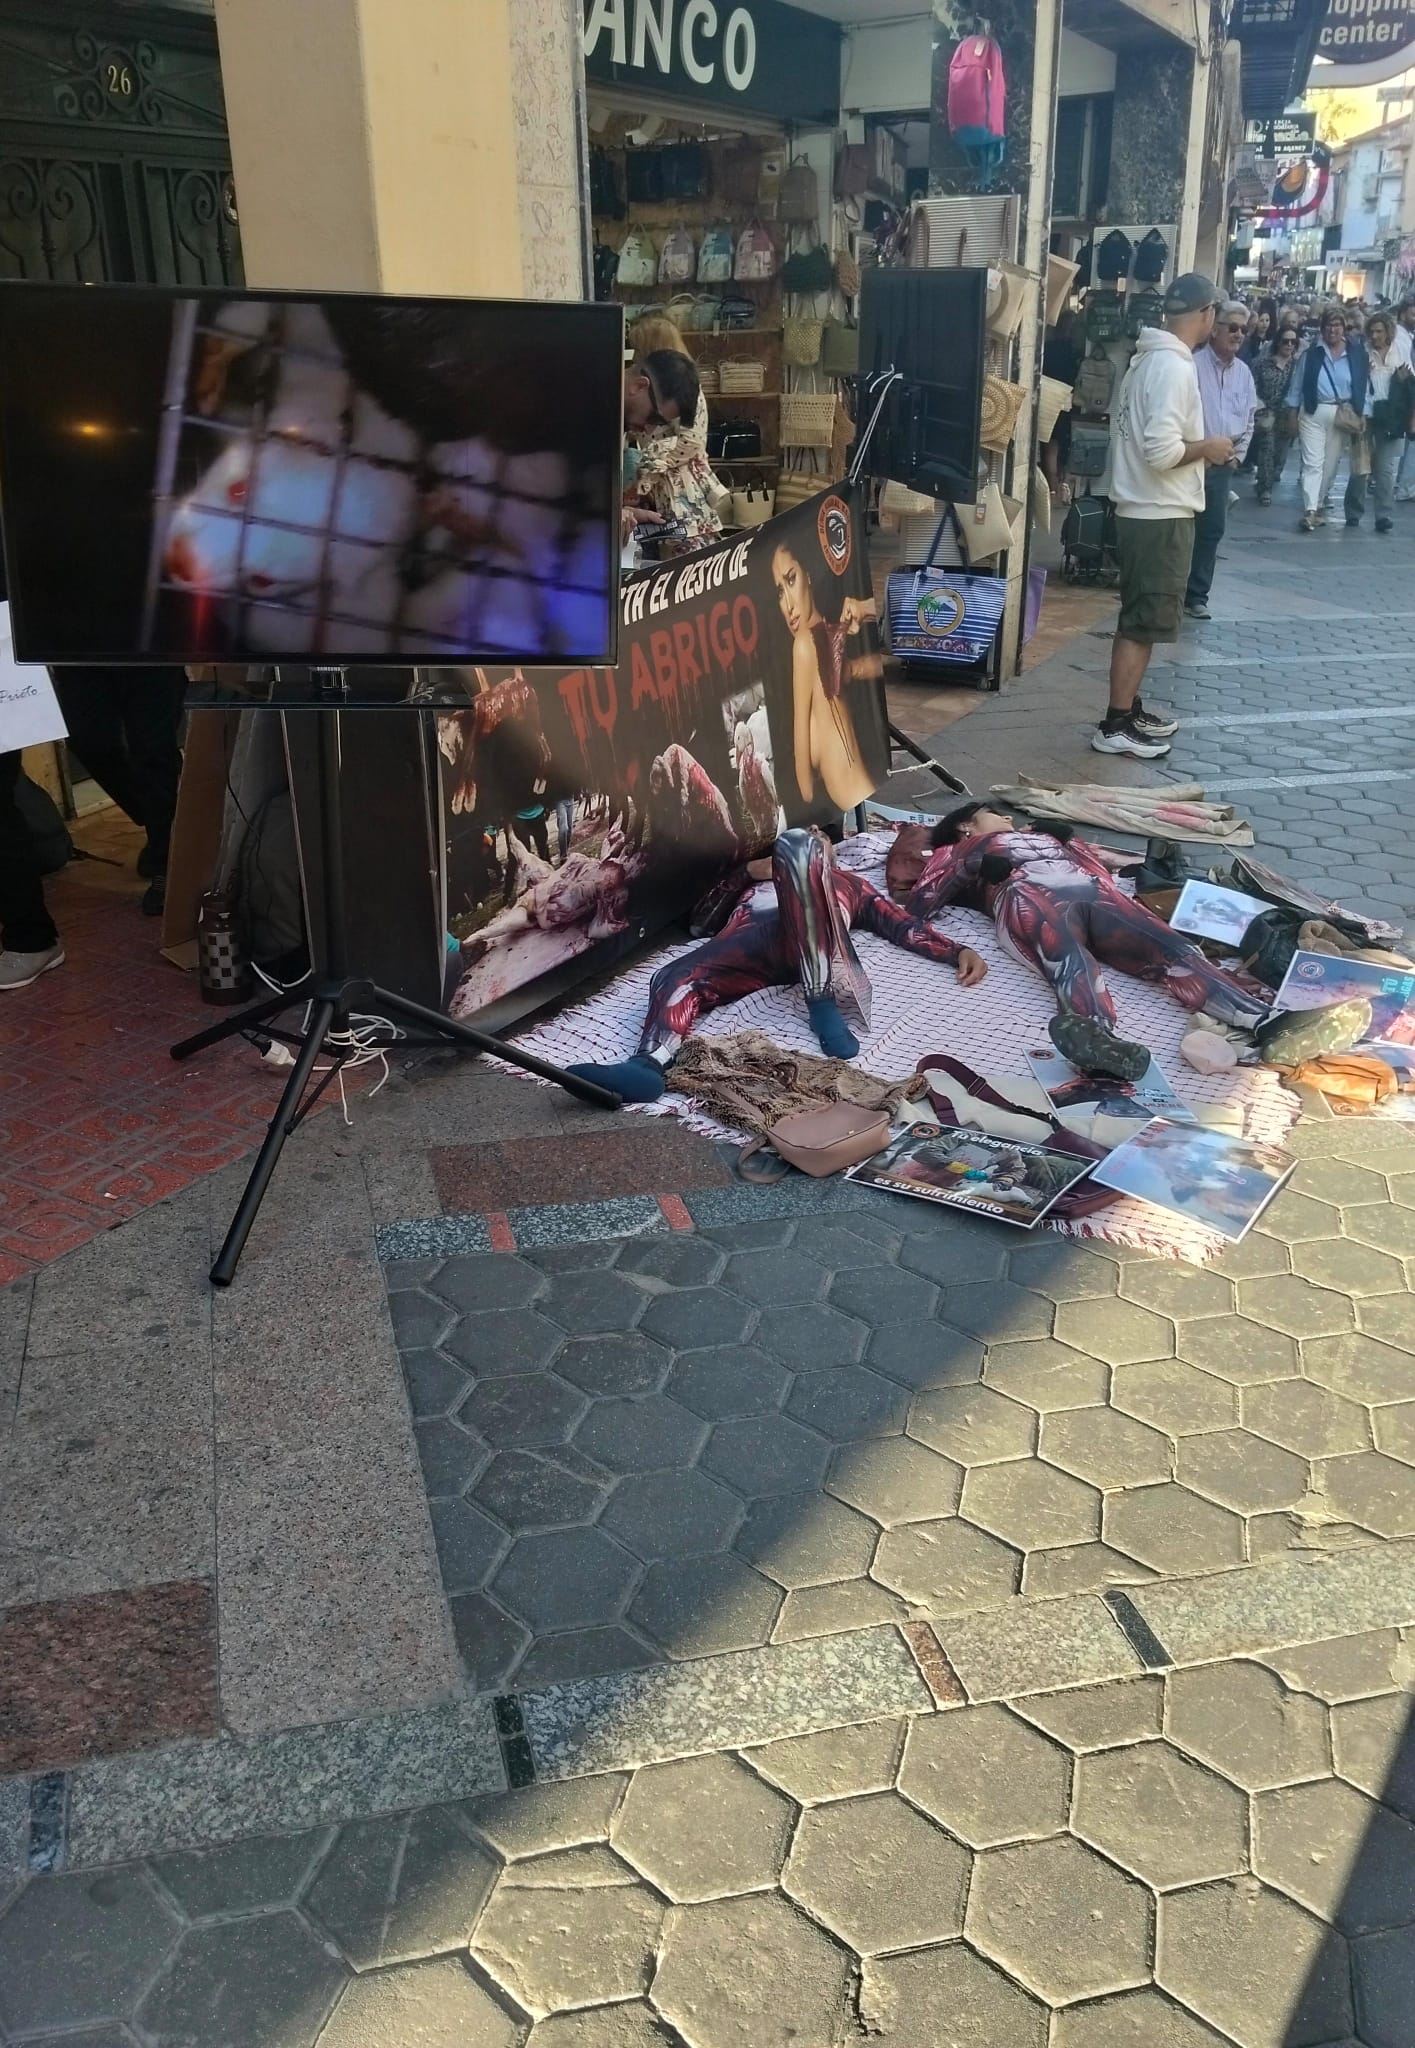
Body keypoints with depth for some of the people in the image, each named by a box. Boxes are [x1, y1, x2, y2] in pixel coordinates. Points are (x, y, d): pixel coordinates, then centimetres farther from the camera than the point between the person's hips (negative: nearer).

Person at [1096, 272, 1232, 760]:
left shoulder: (1148, 358, 11)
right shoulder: (1175, 367, -19)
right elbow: (1162, 449, -26)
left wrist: (1196, 446, 14)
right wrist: (1206, 448, -11)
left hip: (1141, 509, 10)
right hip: (1162, 515, -10)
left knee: (1138, 618, 17)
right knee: (1143, 622, -5)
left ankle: (1128, 708, 26)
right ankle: (1115, 726, -2)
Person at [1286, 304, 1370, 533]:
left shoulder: (1357, 353, 2)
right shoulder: (1311, 351, -1)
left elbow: (1364, 386, 5)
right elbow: (1297, 382, 4)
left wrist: (1363, 415, 0)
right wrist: (1292, 411, 2)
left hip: (1343, 416, 2)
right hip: (1313, 413, -2)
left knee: (1331, 464, 10)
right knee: (1313, 463, -10)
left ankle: (1319, 506, 24)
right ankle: (1310, 511, -17)